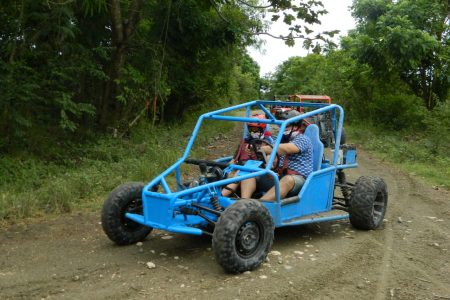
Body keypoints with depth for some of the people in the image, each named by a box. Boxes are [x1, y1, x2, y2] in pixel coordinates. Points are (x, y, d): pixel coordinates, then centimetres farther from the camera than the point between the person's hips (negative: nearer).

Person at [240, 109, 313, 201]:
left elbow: (283, 149, -19)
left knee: (288, 180, -42)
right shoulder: (283, 140, 24)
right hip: (280, 177, 7)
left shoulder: (303, 140, 2)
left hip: (299, 179, -7)